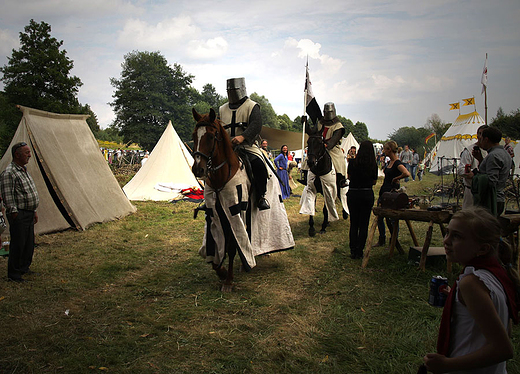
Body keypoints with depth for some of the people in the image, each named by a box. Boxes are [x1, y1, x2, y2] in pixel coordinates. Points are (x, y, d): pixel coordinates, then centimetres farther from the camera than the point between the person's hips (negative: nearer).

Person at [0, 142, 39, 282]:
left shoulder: (24, 170, 15)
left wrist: (34, 211, 23)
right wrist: (14, 213, -18)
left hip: (29, 213, 9)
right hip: (19, 214, -9)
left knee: (29, 243, 16)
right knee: (18, 244, -3)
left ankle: (24, 267, 31)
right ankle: (13, 275, 9)